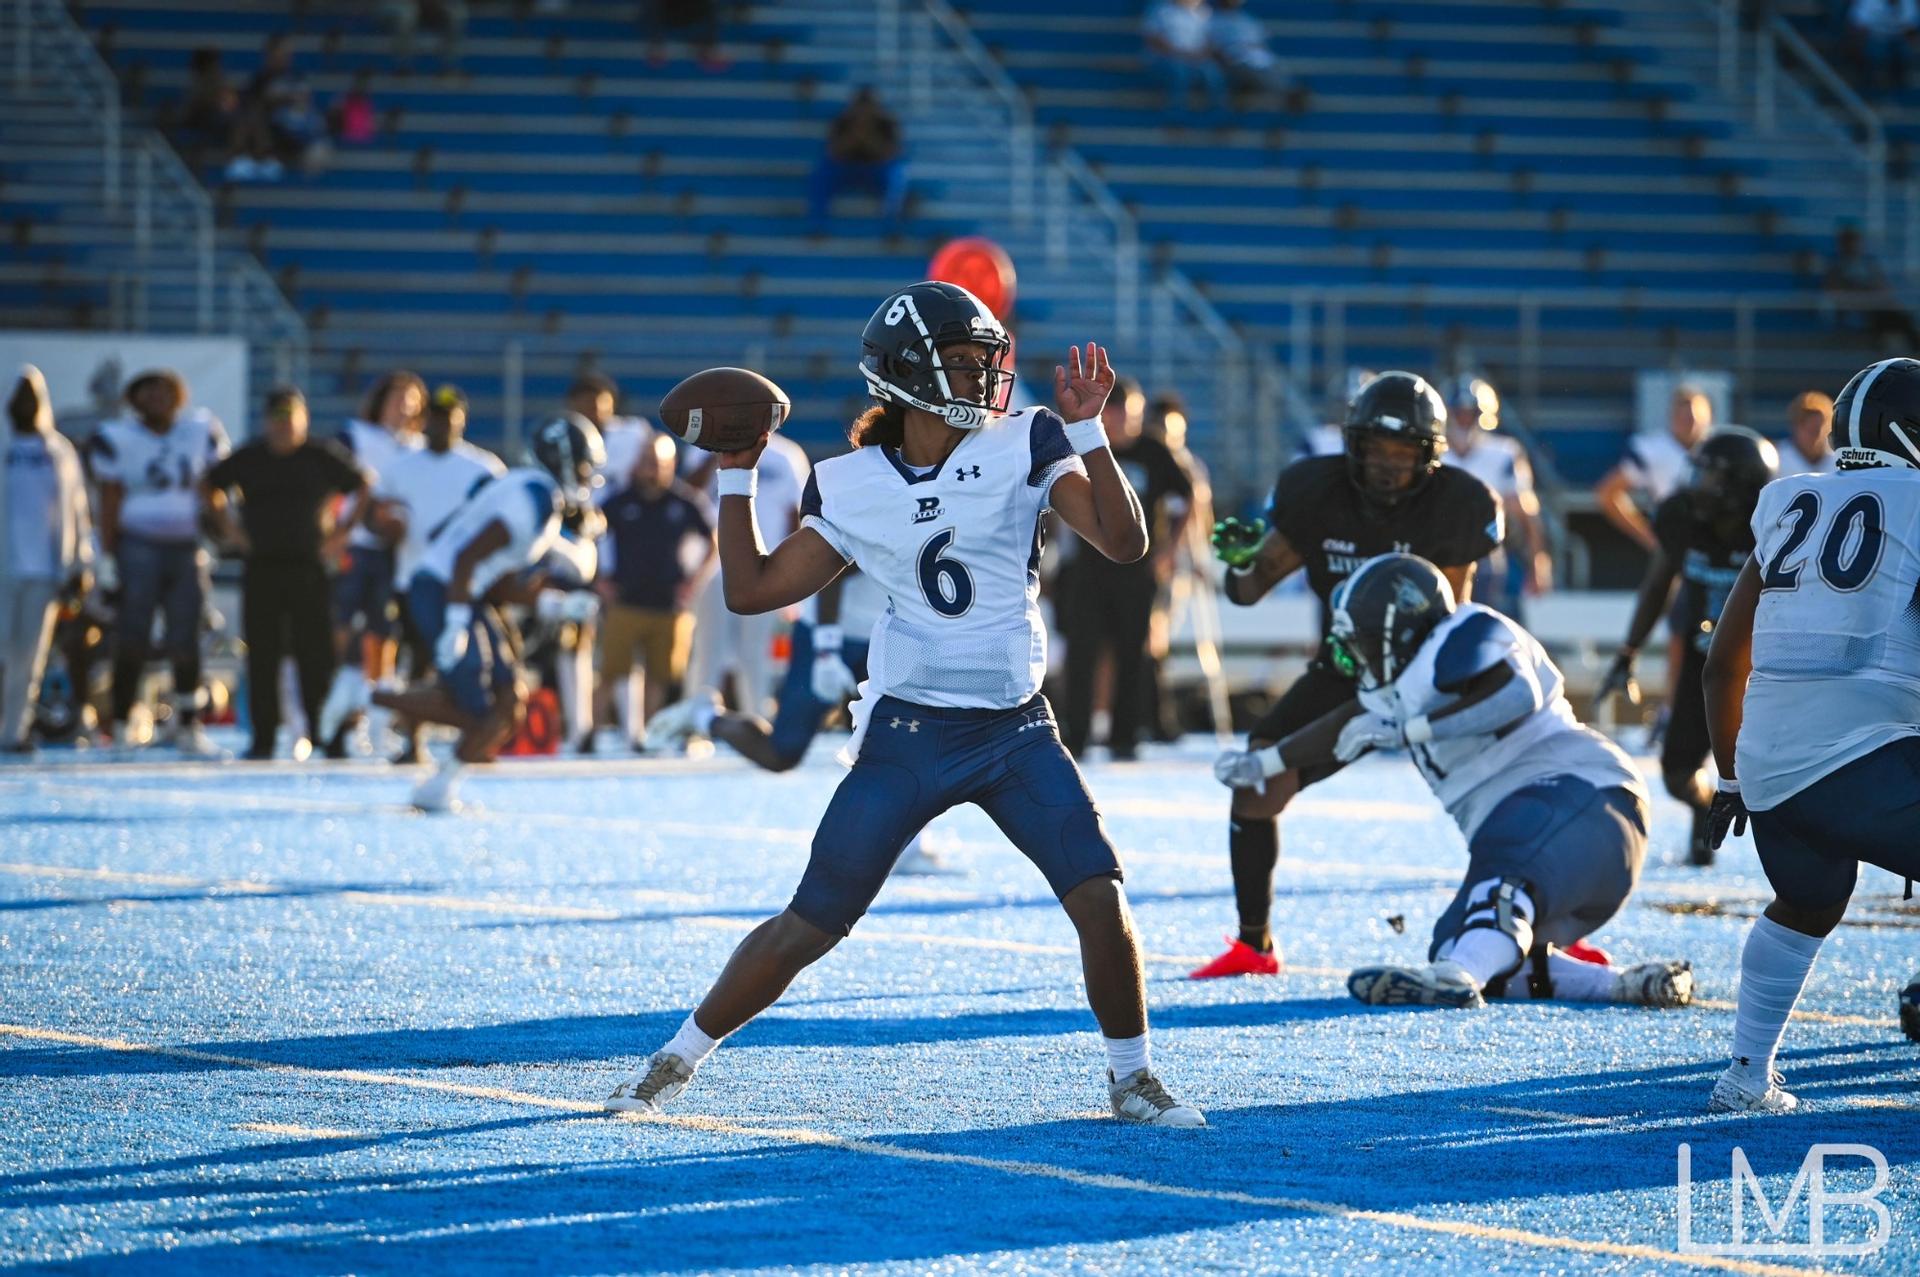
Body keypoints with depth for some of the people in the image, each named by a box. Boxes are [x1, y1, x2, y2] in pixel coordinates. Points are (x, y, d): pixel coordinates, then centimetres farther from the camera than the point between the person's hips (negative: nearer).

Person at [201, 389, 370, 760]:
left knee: (315, 654, -5)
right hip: (261, 568, 2)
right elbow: (208, 485, 22)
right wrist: (227, 529, 11)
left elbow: (367, 489, 8)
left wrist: (345, 532, 2)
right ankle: (263, 738, 5)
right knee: (262, 657, 1)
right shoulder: (247, 459, 8)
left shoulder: (322, 459, 1)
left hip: (308, 567, -2)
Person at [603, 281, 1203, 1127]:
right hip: (908, 735, -1)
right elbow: (751, 589, 7)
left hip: (1017, 734, 1)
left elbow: (1124, 542, -10)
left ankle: (1131, 1078, 7)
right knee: (813, 923, 1)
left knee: (1101, 899, -13)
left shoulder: (1024, 448, -2)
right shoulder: (852, 490, 1)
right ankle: (678, 1059, 19)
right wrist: (736, 477, 3)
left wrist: (1087, 432, -16)